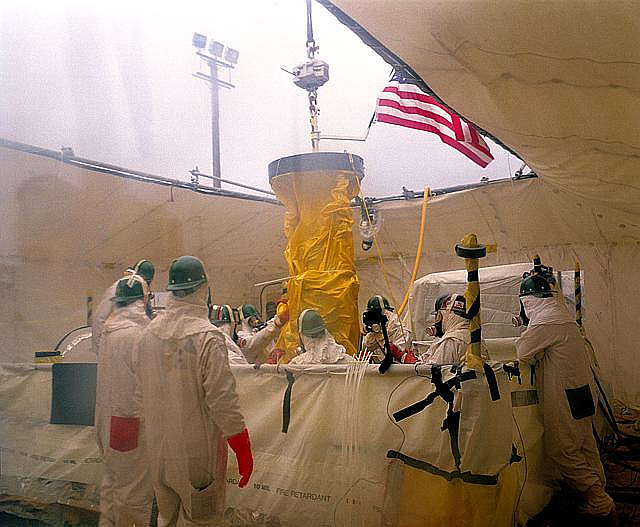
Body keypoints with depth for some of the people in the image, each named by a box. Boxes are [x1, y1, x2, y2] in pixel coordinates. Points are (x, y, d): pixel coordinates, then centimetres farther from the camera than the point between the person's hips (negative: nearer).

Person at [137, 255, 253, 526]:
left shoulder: (148, 333, -2)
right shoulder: (208, 337, -21)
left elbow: (143, 391, 7)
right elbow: (223, 402, -21)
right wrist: (244, 452, -11)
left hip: (158, 449, 6)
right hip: (196, 453, -6)